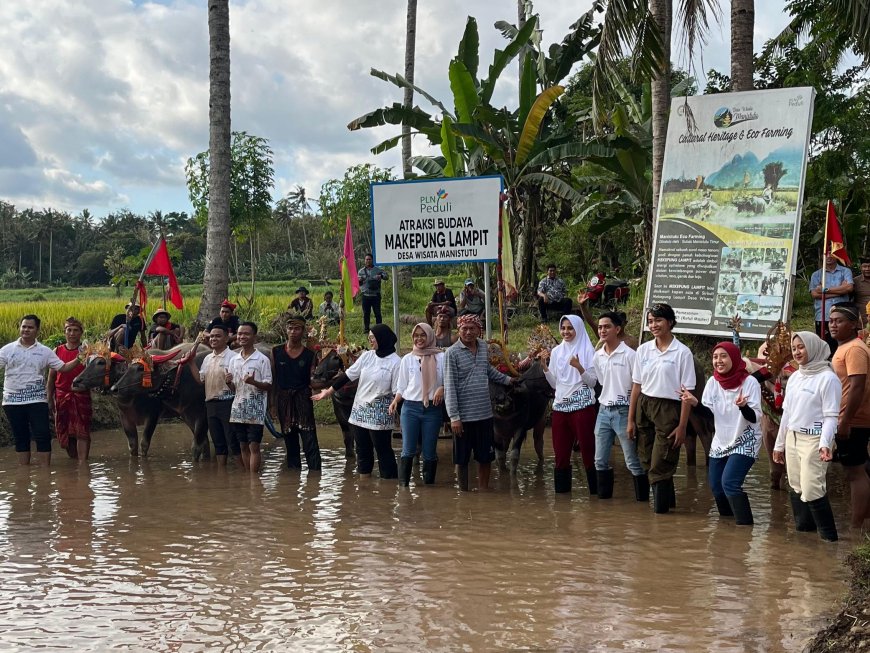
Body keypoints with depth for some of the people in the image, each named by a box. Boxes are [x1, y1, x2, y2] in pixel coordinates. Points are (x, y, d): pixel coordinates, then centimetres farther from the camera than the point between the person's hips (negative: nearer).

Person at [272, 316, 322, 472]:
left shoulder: (309, 355, 1)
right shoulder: (276, 352, 5)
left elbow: (312, 382, 3)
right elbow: (271, 378, 7)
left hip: (303, 399, -2)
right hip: (283, 400, 2)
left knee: (309, 439, -8)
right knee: (289, 440, 10)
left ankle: (315, 471, -8)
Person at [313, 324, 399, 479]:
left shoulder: (395, 362, -9)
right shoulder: (367, 356, 7)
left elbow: (398, 391, -9)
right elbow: (348, 375, 9)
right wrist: (329, 391, 9)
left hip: (379, 414, -6)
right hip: (360, 410, 6)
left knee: (383, 450, -4)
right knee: (362, 449, 11)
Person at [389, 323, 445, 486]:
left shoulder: (440, 357, 4)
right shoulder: (407, 359, 10)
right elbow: (402, 386, 13)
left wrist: (442, 388, -18)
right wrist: (395, 401, -5)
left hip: (432, 408, -1)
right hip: (410, 407, 1)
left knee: (430, 452, 3)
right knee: (408, 451, -6)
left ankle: (429, 485, 13)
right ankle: (403, 485, -2)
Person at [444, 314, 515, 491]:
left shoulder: (484, 347, 6)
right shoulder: (452, 353, -11)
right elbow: (450, 387, -13)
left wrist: (507, 379, 30)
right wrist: (454, 417, -16)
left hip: (485, 414, 5)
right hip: (463, 416, -5)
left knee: (486, 457, 12)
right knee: (462, 459, 7)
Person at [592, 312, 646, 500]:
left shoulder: (629, 355, -10)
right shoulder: (597, 356, 8)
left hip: (623, 411, -6)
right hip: (604, 411, 6)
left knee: (632, 461, -2)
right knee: (600, 460, 9)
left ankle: (642, 499, 5)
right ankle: (604, 495, 20)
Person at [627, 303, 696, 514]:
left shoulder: (682, 352, -6)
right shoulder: (643, 350, 6)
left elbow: (686, 393, -7)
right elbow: (636, 386, 10)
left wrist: (682, 426, -10)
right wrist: (631, 419, 8)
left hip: (668, 409, -5)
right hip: (644, 407, 5)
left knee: (660, 464, -4)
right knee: (647, 462, 9)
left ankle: (661, 505, 14)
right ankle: (667, 500, 26)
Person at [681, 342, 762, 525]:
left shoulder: (749, 382, -16)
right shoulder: (713, 382, -2)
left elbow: (755, 418, -20)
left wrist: (743, 406, -41)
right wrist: (695, 403, -21)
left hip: (745, 443, -6)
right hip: (720, 443, 6)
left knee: (729, 483, -21)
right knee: (716, 486, 11)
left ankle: (744, 524, -11)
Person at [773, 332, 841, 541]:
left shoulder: (827, 378, -10)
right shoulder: (794, 377, 13)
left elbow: (831, 416, -14)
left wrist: (825, 443, -27)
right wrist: (779, 444, 20)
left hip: (814, 440, -7)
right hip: (792, 438, 7)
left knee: (811, 489, -12)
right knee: (797, 487, 8)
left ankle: (829, 537, -1)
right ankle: (802, 529, 17)